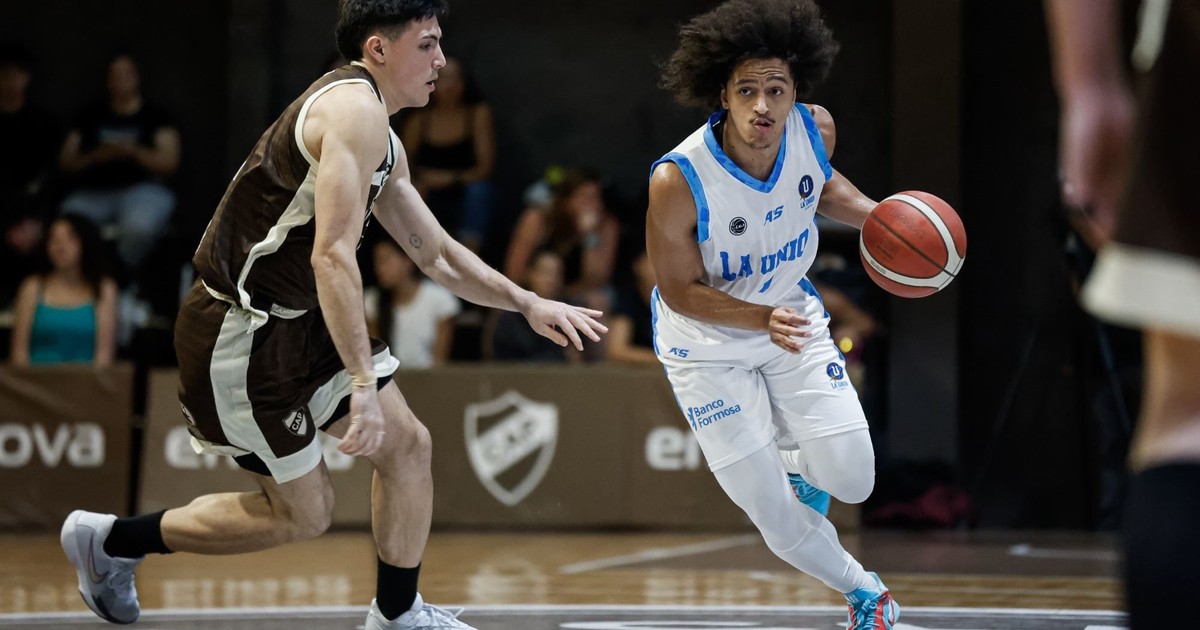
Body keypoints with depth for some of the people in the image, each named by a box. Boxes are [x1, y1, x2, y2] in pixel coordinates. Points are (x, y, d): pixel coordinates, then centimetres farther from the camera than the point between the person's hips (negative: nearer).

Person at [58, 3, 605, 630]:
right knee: (304, 514, 1)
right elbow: (333, 255, -28)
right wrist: (363, 382, -32)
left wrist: (527, 304, 14)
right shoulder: (356, 106, -19)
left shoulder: (383, 146, 13)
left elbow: (437, 255, 24)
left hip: (298, 323, 10)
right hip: (240, 337, -10)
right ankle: (109, 539, 13)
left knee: (407, 444, 5)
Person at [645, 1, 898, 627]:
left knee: (853, 482, 1)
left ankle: (793, 459, 39)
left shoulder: (815, 129, -19)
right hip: (707, 345, -4)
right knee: (776, 520, -2)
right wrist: (763, 319, -37)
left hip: (793, 314, 4)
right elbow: (681, 289, -22)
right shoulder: (677, 181, -34)